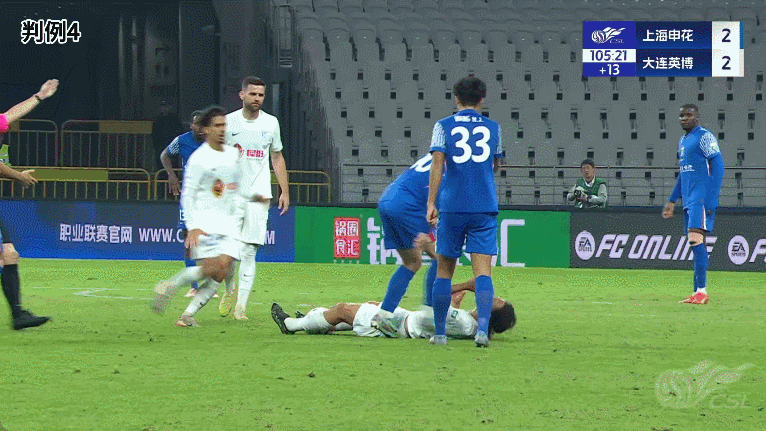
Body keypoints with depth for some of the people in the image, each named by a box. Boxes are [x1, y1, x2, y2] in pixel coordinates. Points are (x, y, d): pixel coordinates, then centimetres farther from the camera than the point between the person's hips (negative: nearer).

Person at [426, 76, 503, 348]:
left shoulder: (444, 126, 3)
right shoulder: (493, 128, 9)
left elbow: (438, 164, -8)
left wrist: (431, 203, -11)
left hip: (452, 207, -1)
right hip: (485, 208, 1)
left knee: (444, 270, 10)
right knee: (483, 270, -6)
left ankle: (440, 332, 13)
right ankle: (483, 327, -25)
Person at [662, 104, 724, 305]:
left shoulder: (705, 137, -6)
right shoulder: (683, 141, 21)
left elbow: (718, 166, -12)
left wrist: (711, 199, -20)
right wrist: (672, 201, 28)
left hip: (702, 198, -9)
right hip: (688, 200, 9)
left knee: (695, 239, -17)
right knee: (696, 244, 7)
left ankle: (702, 290, -19)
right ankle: (698, 293, 8)